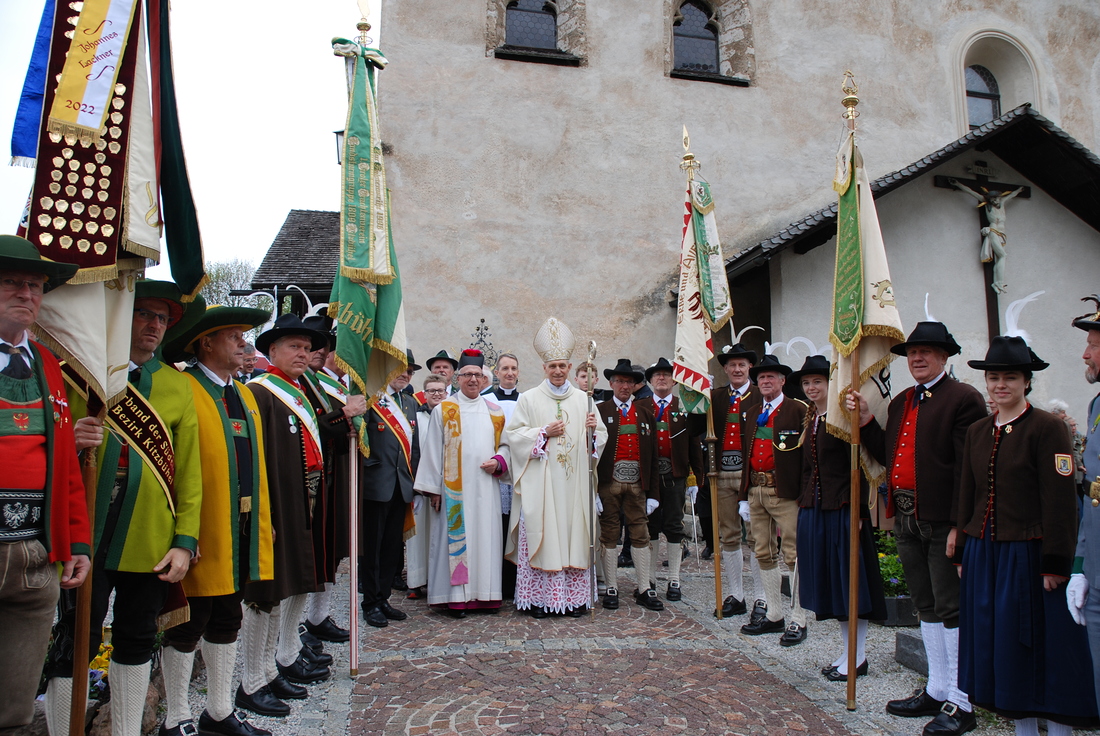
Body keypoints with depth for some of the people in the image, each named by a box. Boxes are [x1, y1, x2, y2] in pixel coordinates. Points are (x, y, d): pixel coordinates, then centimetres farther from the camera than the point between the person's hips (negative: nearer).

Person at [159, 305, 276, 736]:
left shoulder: (244, 395, 15)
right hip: (203, 532, -8)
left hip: (242, 531, 8)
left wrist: (263, 521, 13)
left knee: (227, 621, 17)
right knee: (188, 626, 6)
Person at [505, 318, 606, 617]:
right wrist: (545, 432, -10)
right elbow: (512, 434, -1)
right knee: (540, 535, -4)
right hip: (540, 481, -2)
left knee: (575, 533, 2)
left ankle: (576, 596, 11)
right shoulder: (529, 399, 5)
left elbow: (601, 439, 12)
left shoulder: (583, 399, 12)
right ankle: (538, 597, 5)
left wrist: (593, 430, -10)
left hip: (574, 482, 3)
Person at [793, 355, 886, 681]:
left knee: (849, 577, 1)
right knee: (829, 578, 13)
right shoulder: (809, 418, 13)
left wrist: (857, 512, -18)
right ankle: (846, 649, 26)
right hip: (814, 508, 8)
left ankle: (858, 656, 14)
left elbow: (858, 467, -14)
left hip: (842, 507, -8)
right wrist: (804, 503, 14)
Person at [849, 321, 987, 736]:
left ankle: (961, 703, 14)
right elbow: (888, 455, 14)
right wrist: (866, 421, 2)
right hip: (907, 519, 8)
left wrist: (960, 524, -20)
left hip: (943, 522, -8)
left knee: (951, 609, 1)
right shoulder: (900, 403, 15)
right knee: (927, 608, 17)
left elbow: (968, 466, -16)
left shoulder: (963, 399, -10)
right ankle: (936, 691, 29)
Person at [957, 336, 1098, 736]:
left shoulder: (1047, 428, -8)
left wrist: (1055, 565, -14)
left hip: (1029, 556, -6)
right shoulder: (977, 431, 8)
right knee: (1001, 649, 13)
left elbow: (1061, 502, -12)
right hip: (984, 556, 6)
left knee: (1045, 649, 5)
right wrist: (964, 552, 12)